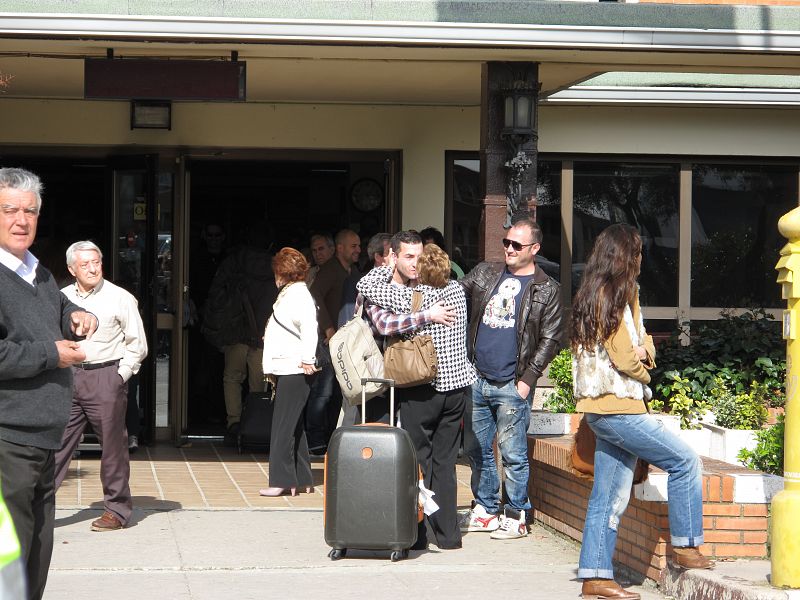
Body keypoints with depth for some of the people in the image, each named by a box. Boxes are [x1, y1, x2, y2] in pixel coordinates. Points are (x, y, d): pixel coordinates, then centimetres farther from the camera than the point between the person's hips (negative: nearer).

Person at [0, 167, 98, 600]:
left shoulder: (37, 272, 16)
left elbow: (55, 307, 37)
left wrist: (76, 315, 14)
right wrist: (52, 354, -15)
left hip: (43, 440, 10)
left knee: (37, 558, 17)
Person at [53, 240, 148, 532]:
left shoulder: (120, 298, -3)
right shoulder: (62, 298, 9)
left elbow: (137, 344, 0)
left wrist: (119, 377, -6)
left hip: (106, 377, -4)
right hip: (69, 377, 4)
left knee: (113, 445, 1)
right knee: (57, 441, 2)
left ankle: (117, 509, 10)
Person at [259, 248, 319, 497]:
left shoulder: (299, 294, -11)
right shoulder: (288, 292, 20)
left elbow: (309, 326, -23)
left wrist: (307, 359, -26)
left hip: (295, 371, -10)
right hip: (285, 370, 10)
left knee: (283, 427, -10)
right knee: (294, 427, 11)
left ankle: (282, 481, -9)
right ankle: (302, 480, 14)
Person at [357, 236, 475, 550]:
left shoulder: (411, 296, -15)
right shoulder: (456, 291, 2)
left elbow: (365, 286, -11)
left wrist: (389, 266, 3)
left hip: (422, 390, -5)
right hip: (456, 385, 5)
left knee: (418, 461, 5)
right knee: (445, 460, 11)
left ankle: (421, 532, 4)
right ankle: (448, 533, 12)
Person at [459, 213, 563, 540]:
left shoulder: (545, 290, 0)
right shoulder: (484, 273, 11)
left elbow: (550, 339, -3)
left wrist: (528, 379, -10)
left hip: (512, 386, -5)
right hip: (476, 380, 5)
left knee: (513, 454, -2)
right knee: (477, 449, 11)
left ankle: (516, 516, 8)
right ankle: (485, 509, 24)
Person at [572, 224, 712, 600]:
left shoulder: (592, 296, 17)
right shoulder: (612, 297, -13)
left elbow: (641, 343, 18)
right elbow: (624, 359, -14)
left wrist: (643, 350, -4)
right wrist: (643, 371, 6)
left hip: (605, 410, 10)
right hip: (617, 407, -10)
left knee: (609, 498, 7)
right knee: (685, 461, -4)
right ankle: (686, 546, 1)